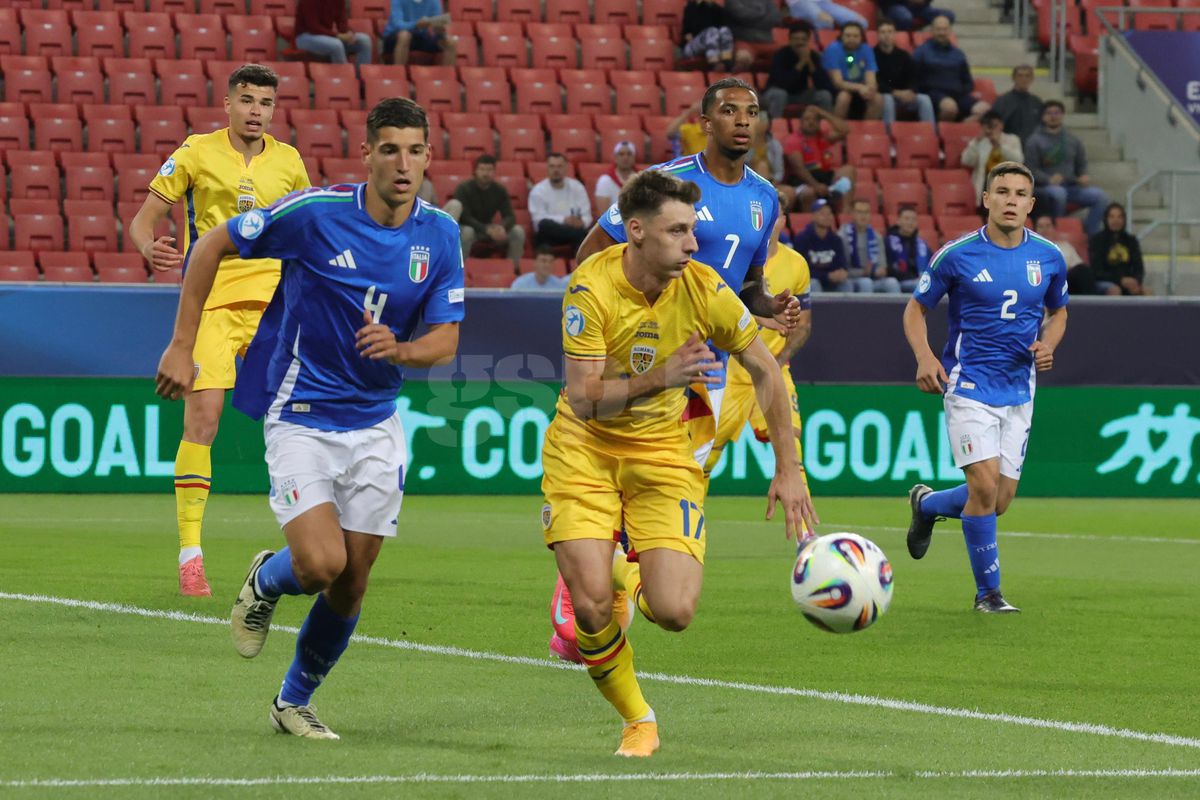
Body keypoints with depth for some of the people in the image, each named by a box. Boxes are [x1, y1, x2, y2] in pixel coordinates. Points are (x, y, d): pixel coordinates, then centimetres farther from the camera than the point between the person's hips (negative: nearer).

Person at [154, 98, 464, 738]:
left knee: (350, 586, 4)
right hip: (301, 416, -4)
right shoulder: (315, 212, -15)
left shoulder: (440, 235, -2)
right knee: (320, 564, -19)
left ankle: (294, 701, 28)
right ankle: (265, 582, 19)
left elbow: (445, 339, 0)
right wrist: (182, 347, -6)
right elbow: (212, 246, -5)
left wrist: (399, 349, -24)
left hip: (376, 426, 4)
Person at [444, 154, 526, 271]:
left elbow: (509, 216, -10)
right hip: (469, 227, -5)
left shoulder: (500, 190, -5)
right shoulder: (464, 188, -19)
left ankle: (515, 269, -5)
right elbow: (465, 217, -25)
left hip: (488, 228, 5)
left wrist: (502, 227, -35)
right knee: (467, 232, -41)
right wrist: (487, 230, -38)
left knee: (518, 231, -17)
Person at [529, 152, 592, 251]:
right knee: (546, 225, -37)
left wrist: (581, 222, -23)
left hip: (571, 230, 2)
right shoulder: (538, 191, -1)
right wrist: (563, 220, -26)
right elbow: (539, 220, -12)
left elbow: (586, 216, 3)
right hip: (548, 235, -2)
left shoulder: (577, 187, 7)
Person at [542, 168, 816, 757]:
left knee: (673, 613, -16)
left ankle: (633, 578, 23)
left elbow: (763, 370, 1)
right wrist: (659, 379, -38)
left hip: (661, 450, 1)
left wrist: (787, 469, -2)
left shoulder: (704, 289, -14)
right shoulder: (591, 288, -21)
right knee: (592, 607, -16)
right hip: (584, 449, -1)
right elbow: (584, 400, -23)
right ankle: (637, 720, 11)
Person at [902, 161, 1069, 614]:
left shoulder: (1048, 257, 2)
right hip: (968, 386, -4)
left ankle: (927, 504, 36)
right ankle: (987, 591, -1)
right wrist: (924, 357, -14)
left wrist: (1048, 344, -3)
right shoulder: (957, 255, -8)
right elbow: (916, 308, 3)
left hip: (1018, 390, 4)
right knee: (985, 485, -17)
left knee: (999, 501, 5)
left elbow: (1058, 311, 19)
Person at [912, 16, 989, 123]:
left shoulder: (958, 54, 24)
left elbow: (968, 82, 30)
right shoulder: (922, 52, 11)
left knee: (984, 108, -25)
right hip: (934, 93, -4)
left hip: (957, 94, 4)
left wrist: (964, 91, 9)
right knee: (950, 106, -40)